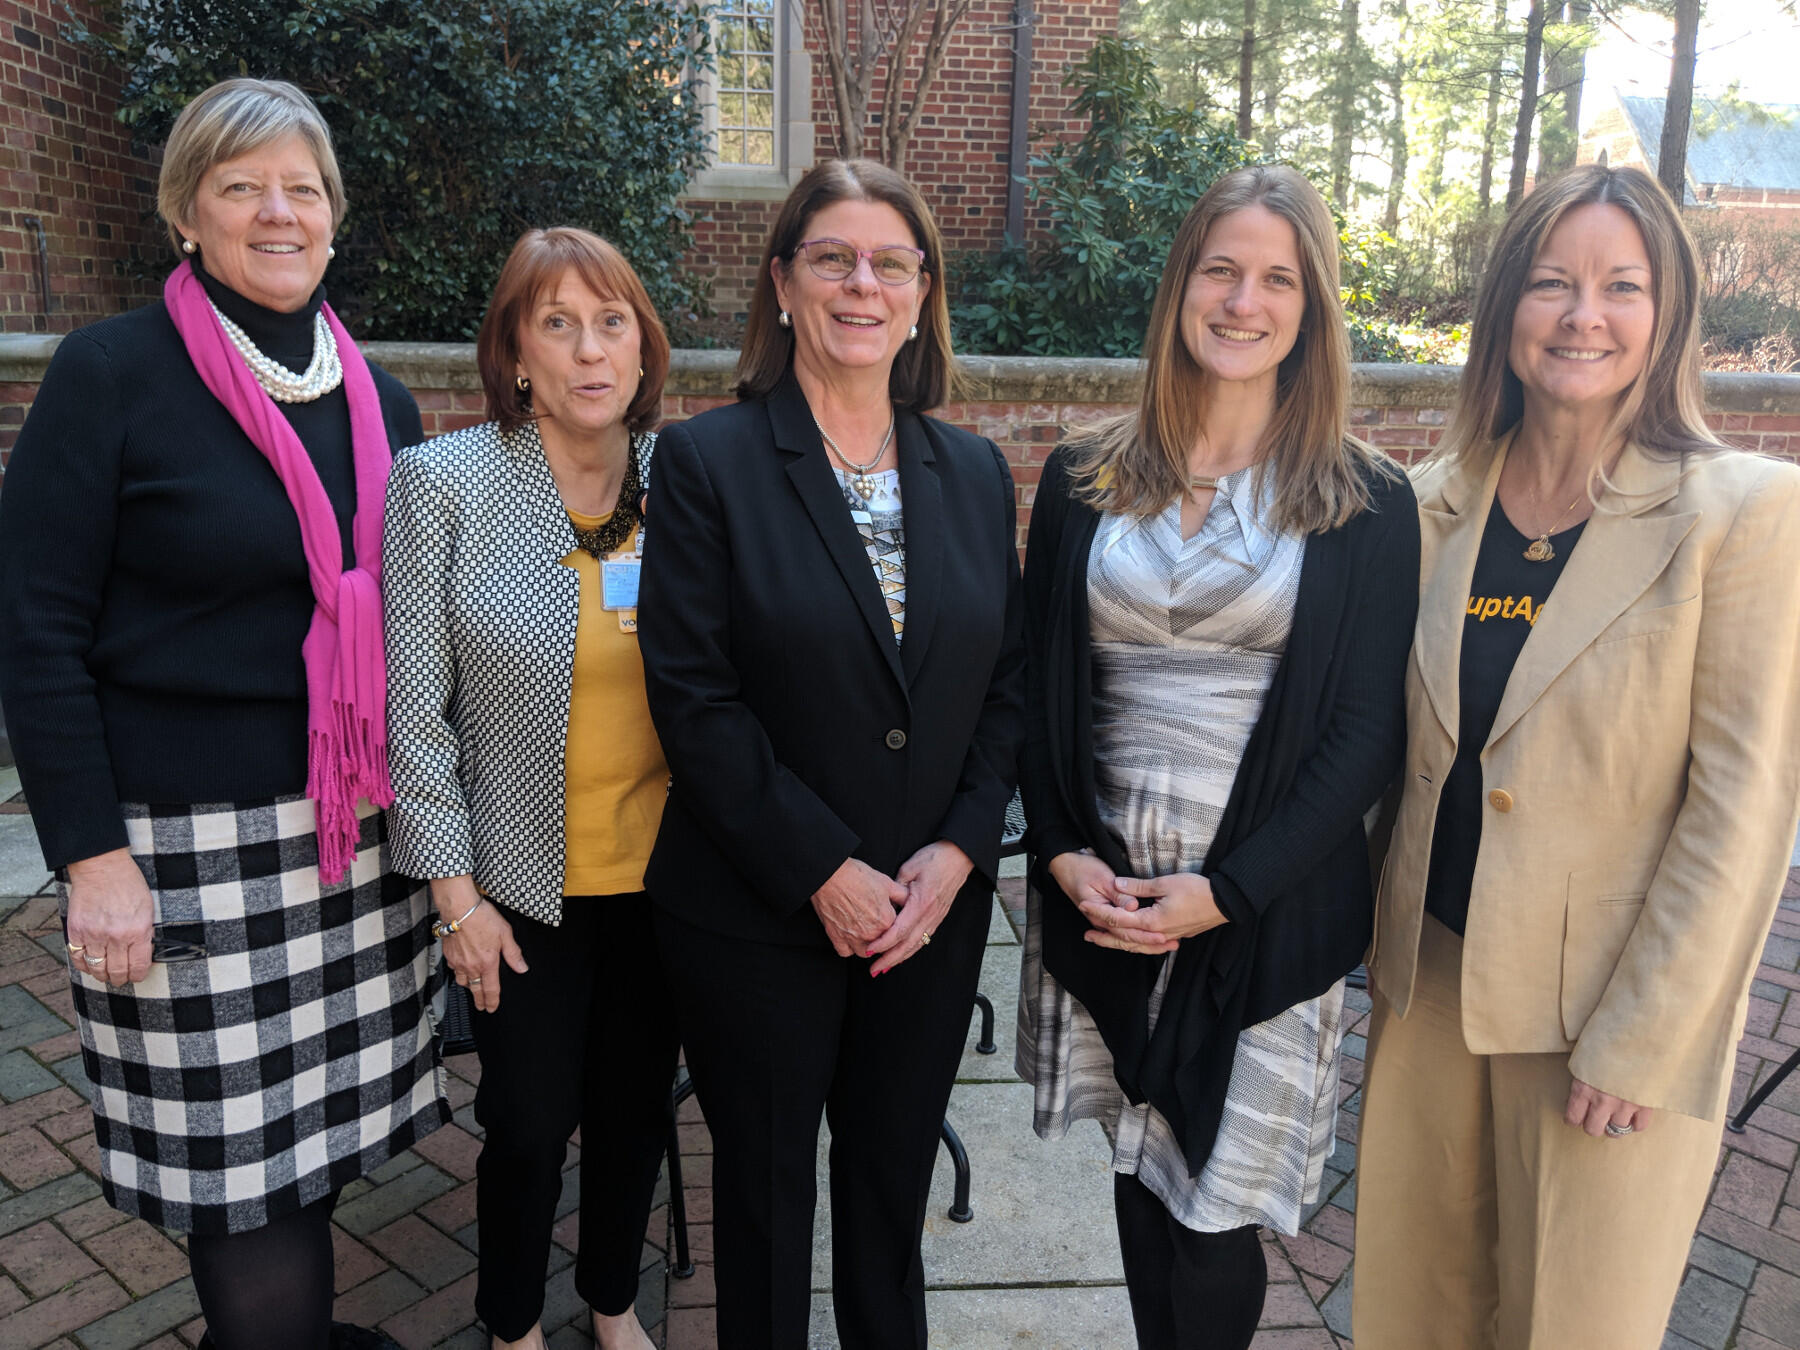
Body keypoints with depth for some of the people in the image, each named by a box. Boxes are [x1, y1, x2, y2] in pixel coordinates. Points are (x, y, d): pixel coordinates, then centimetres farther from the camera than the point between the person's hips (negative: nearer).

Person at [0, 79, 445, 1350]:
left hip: (357, 837, 5)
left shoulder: (377, 397, 10)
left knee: (314, 1146, 13)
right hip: (191, 840, -4)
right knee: (237, 1163, 3)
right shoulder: (111, 373, -5)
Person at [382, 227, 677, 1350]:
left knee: (639, 1104, 18)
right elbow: (414, 707, -8)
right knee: (530, 1122, 12)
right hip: (523, 882, -2)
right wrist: (456, 891, -8)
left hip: (662, 873, 3)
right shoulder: (443, 481, -10)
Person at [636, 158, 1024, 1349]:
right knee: (766, 1182, 16)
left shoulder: (974, 472, 6)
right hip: (758, 915, -3)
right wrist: (823, 870, -16)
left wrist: (960, 848, -8)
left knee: (894, 1182, 19)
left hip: (934, 910, 3)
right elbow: (693, 694, -13)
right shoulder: (707, 461, -7)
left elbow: (1006, 682, 5)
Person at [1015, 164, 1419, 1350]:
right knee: (1142, 1179, 16)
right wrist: (1063, 853, -7)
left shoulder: (1366, 505, -3)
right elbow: (1039, 689, 6)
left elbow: (1367, 732, -6)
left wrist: (1224, 892, -13)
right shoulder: (1084, 480, 4)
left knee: (1214, 1227, 3)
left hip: (1266, 917, -2)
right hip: (1101, 899, 3)